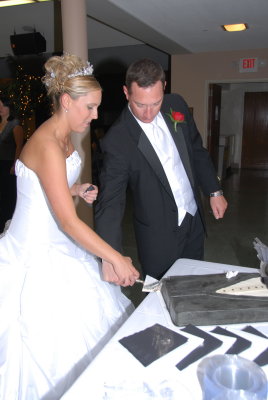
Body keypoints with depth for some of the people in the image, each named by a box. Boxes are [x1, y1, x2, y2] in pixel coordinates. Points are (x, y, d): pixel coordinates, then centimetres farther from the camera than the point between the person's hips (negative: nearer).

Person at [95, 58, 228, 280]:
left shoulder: (177, 105, -6)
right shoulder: (117, 140, -22)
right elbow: (110, 201, -24)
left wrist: (215, 191, 9)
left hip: (194, 219, 6)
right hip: (159, 234, -5)